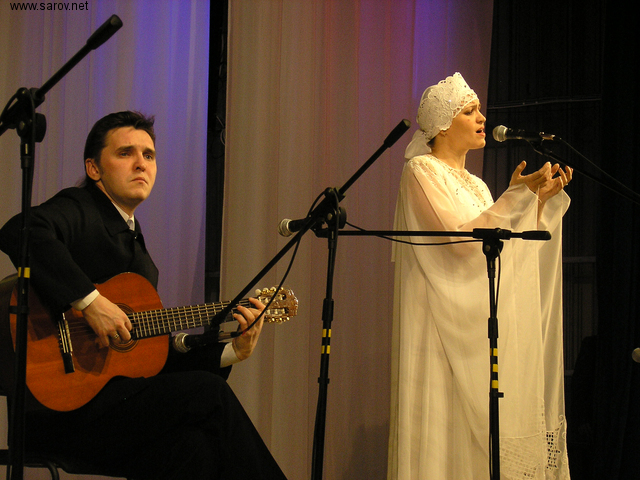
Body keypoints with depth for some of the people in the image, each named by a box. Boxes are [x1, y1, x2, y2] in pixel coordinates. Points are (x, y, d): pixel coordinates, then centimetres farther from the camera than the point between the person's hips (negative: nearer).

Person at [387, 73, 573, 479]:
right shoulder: (422, 170, -3)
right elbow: (460, 238, -16)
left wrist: (542, 200, 7)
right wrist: (517, 195, -19)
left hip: (484, 325, 8)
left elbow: (506, 252, 15)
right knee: (446, 428, -11)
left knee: (479, 427, 2)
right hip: (445, 325, -8)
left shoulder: (477, 185, 20)